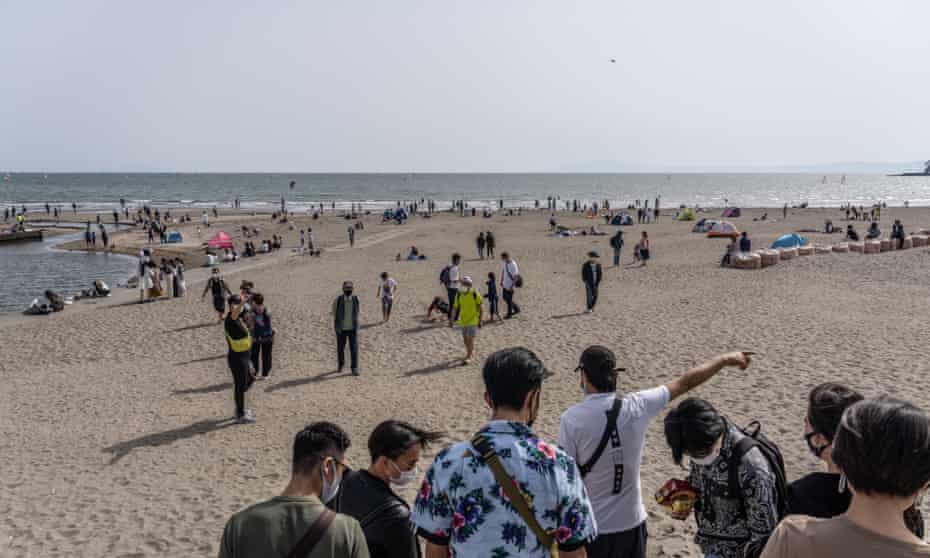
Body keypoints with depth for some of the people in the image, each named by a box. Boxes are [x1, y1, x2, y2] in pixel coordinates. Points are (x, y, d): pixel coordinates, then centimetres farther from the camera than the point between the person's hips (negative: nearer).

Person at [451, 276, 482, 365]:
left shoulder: (475, 294, -12)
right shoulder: (459, 295, -2)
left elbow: (479, 307, -6)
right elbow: (455, 308, 5)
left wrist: (480, 320, -6)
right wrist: (451, 319, 4)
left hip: (473, 320, -5)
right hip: (463, 320, 5)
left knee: (470, 339, -9)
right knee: (465, 339, 14)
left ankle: (469, 357, -5)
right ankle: (471, 352, 36)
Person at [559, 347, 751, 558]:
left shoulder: (572, 419, -19)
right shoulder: (637, 406, -9)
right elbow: (685, 383, 5)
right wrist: (725, 359, 19)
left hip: (589, 527, -4)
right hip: (631, 523, 4)